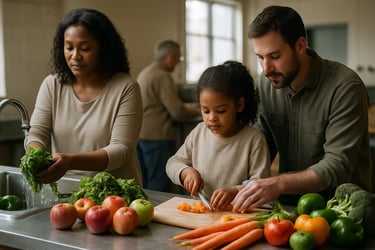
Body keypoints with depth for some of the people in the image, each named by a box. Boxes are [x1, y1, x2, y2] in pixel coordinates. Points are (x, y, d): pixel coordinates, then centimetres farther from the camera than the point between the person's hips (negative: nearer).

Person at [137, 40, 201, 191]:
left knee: (143, 185, 15)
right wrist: (198, 112, 1)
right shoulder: (163, 76, -14)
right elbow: (178, 112, -18)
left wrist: (189, 109, 22)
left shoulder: (144, 73, 15)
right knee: (159, 188, -2)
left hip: (139, 133, 9)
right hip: (157, 137, -9)